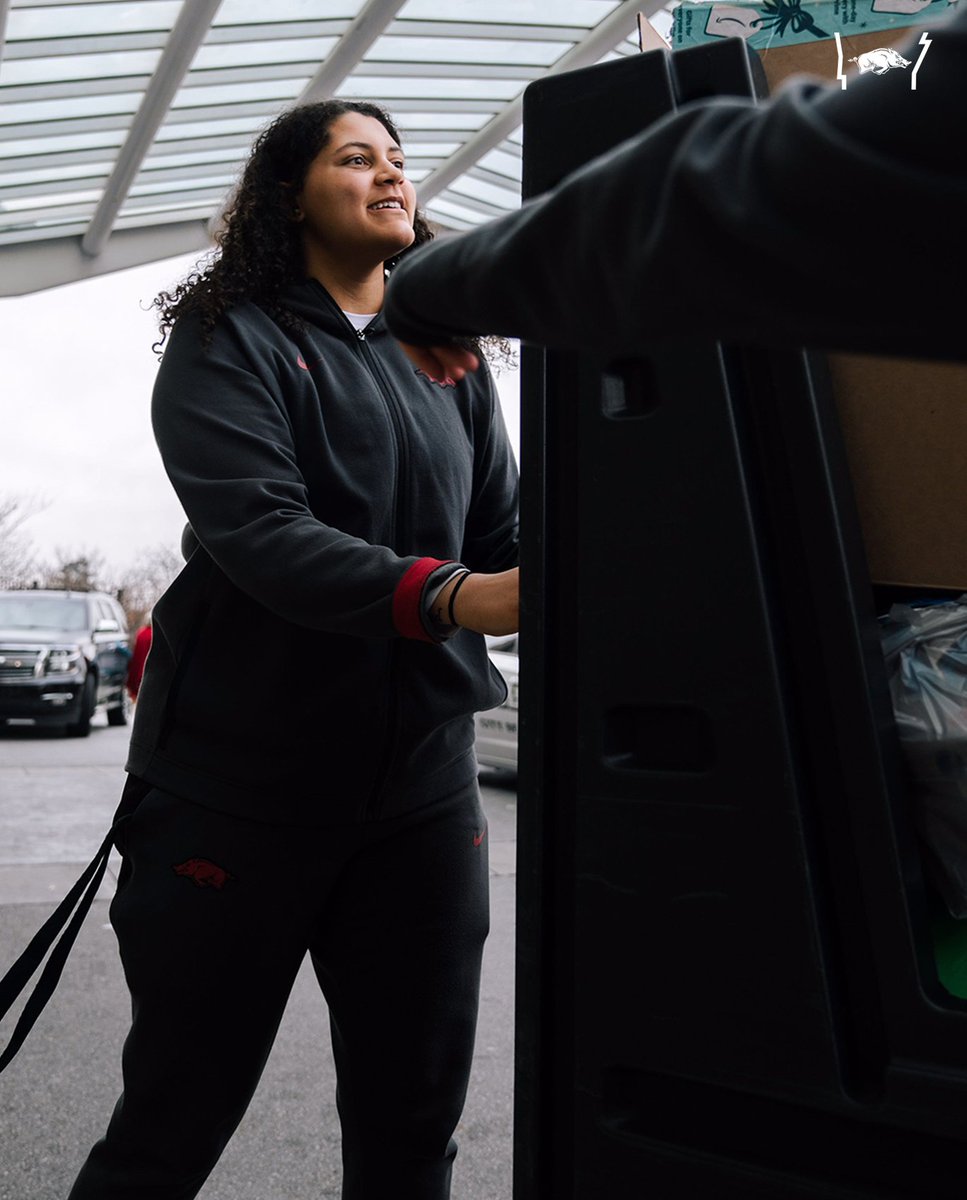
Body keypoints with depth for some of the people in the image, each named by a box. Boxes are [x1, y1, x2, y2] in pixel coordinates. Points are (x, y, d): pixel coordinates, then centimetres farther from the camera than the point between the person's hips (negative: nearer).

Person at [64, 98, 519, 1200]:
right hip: (242, 776, -4)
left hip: (422, 777, 5)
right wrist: (451, 597, -32)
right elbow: (259, 531, -18)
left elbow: (506, 537, 8)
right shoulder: (229, 340, -2)